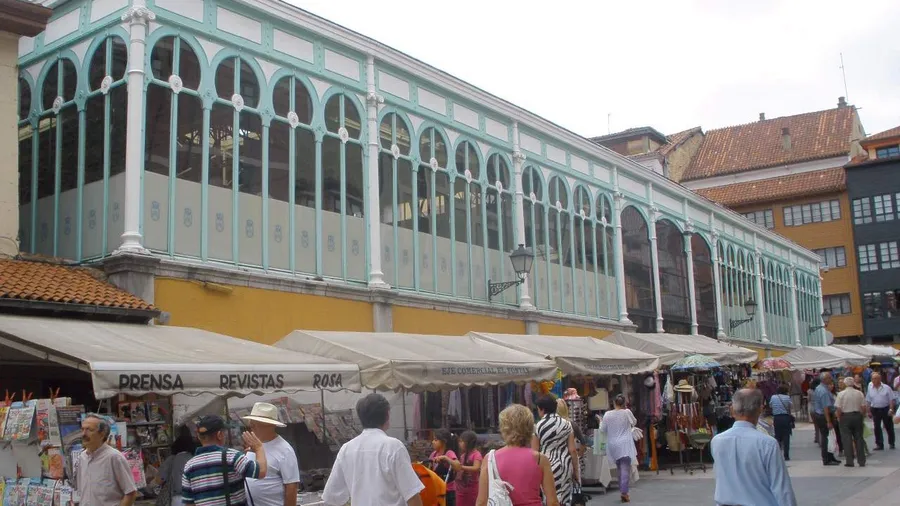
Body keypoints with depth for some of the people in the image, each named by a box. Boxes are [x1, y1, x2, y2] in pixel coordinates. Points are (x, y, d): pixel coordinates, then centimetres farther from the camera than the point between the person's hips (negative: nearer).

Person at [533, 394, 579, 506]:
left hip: (546, 466, -3)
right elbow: (572, 450, 0)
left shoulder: (537, 427, -6)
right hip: (565, 465, 3)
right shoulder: (566, 424, 1)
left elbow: (534, 452, -5)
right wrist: (576, 469, 9)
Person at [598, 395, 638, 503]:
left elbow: (603, 430, 6)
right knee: (625, 468, -5)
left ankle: (622, 490, 20)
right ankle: (624, 492, -16)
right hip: (625, 445, -3)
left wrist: (601, 422, 24)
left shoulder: (607, 415, -2)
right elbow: (634, 422, 12)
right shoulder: (627, 412, -7)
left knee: (620, 468, 17)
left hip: (613, 446, 3)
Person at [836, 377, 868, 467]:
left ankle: (849, 461, 1)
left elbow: (839, 409, -10)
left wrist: (839, 418, 4)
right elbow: (863, 407, -1)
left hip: (845, 417, -2)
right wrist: (862, 415, 14)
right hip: (857, 416, 2)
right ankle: (861, 461, 12)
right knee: (859, 438, 9)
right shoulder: (859, 393, -1)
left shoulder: (841, 394, -8)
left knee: (847, 439, 2)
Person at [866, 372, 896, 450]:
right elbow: (868, 401, 6)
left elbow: (891, 399, -4)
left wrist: (891, 409, -13)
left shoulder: (886, 388, -6)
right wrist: (869, 411, 3)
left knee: (889, 427, 7)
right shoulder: (870, 389, 2)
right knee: (877, 428, 4)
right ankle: (879, 444, 11)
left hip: (886, 409, -2)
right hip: (875, 410, 2)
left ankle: (891, 443, 20)